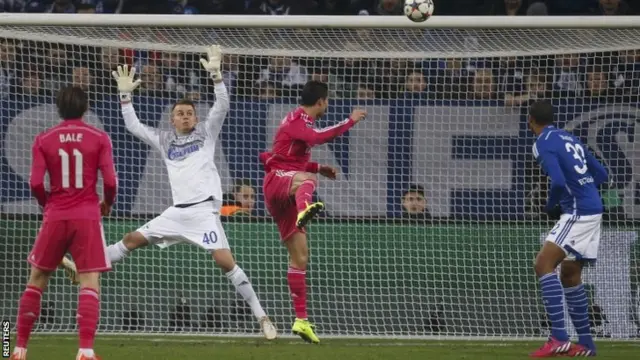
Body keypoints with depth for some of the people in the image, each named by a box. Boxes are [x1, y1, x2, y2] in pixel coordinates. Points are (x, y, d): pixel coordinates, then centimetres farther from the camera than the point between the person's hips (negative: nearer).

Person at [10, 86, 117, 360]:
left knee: (37, 279, 14)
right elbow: (110, 181, -7)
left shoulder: (43, 140, 1)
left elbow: (36, 184, -5)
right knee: (90, 282, -3)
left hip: (55, 216, 2)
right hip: (87, 216, -2)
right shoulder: (99, 138, -1)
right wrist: (107, 204, 13)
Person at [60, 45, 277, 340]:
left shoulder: (205, 133, 7)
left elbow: (222, 107, -6)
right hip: (177, 211, 5)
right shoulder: (165, 140, 18)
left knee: (225, 261, -17)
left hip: (204, 209, -5)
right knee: (132, 240, 10)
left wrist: (215, 74, -17)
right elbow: (133, 126, 21)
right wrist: (125, 95, 13)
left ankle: (261, 316, -16)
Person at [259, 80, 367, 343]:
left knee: (300, 256, 6)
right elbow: (318, 137, -30)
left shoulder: (300, 121, 24)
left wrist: (320, 168, 33)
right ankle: (304, 210, -82)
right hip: (277, 180, -10)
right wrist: (350, 121, -22)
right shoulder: (297, 120, -7)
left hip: (284, 197, 10)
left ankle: (301, 320, 7)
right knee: (306, 180, -44)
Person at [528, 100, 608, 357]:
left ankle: (559, 338, -24)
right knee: (570, 275, 19)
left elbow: (558, 181, -24)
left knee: (544, 263, -14)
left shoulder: (543, 144, -10)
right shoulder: (569, 139, 16)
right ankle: (585, 343, 23)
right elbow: (601, 174, 20)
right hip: (592, 211, 9)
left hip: (578, 213, -9)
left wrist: (550, 207, -5)